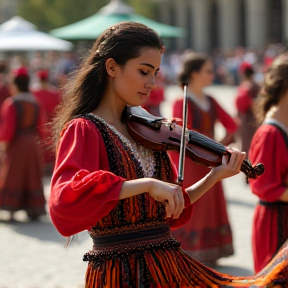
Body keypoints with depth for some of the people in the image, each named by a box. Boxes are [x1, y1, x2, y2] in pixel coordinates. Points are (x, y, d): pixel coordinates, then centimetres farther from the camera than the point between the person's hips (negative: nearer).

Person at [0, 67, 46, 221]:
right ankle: (34, 209, 12)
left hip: (16, 145, -5)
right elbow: (41, 127, 6)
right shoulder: (35, 103, 3)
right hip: (33, 144, 5)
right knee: (32, 177, 13)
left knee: (12, 178, 4)